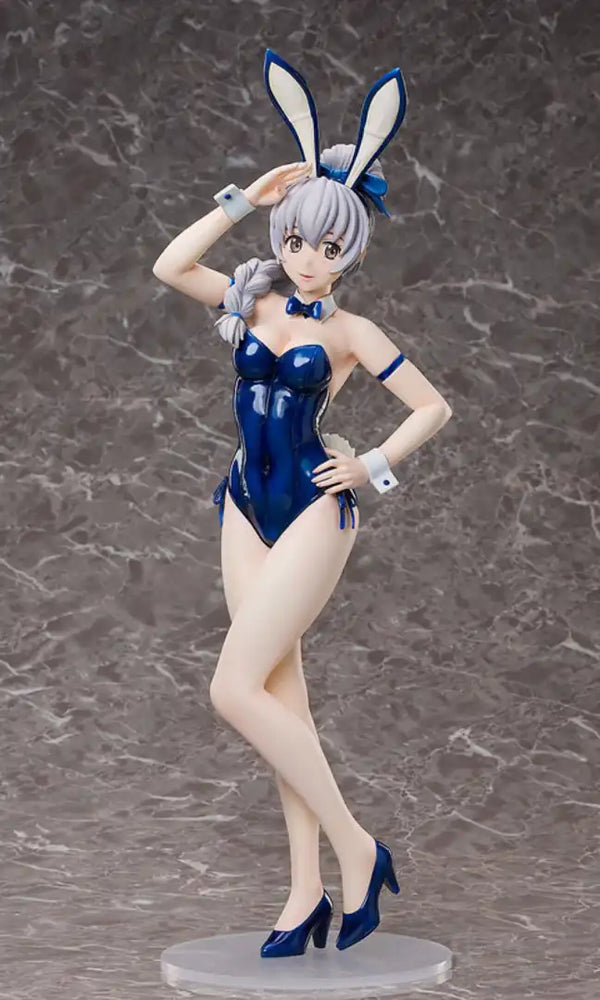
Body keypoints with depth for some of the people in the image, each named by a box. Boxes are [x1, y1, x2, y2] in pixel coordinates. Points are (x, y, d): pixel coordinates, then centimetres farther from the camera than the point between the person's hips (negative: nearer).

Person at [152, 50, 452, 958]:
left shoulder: (351, 331, -1)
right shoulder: (253, 303, 10)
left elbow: (434, 407, 4)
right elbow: (170, 267, -3)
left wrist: (373, 466, -5)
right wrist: (246, 199, 0)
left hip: (313, 511, -5)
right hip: (247, 508, 5)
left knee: (237, 690, -15)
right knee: (280, 692, 5)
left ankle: (356, 847, -4)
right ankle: (308, 892, 10)